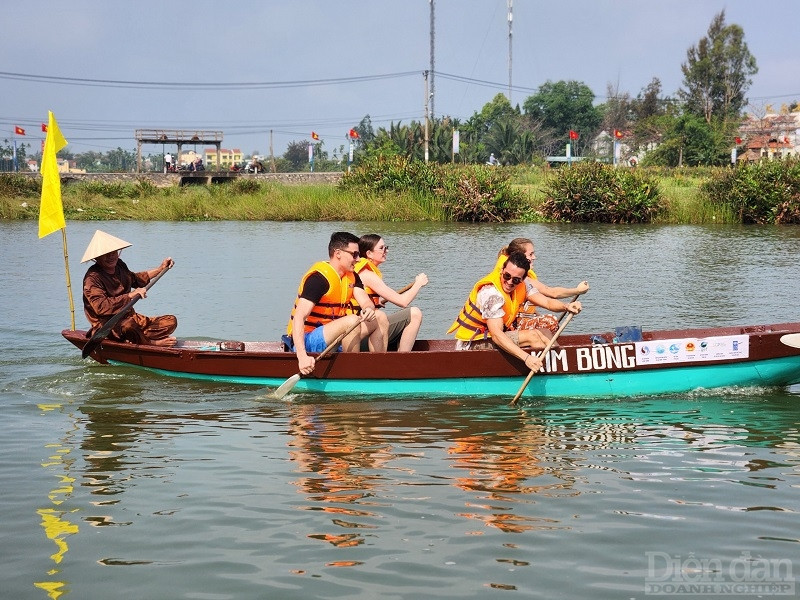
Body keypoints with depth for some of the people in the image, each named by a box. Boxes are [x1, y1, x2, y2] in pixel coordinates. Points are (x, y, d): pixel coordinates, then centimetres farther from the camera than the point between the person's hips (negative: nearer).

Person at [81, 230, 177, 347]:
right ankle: (151, 343, -14)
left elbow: (134, 279, 34)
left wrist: (160, 269, 31)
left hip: (131, 318, 9)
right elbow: (101, 307, -29)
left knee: (171, 321, -3)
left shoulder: (119, 265, 11)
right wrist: (131, 295, -27)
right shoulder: (93, 278, -16)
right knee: (128, 326, -43)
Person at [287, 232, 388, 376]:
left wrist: (368, 310, -30)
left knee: (380, 318, 4)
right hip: (308, 339, -9)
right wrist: (302, 356, -41)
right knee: (352, 321, -32)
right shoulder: (319, 277, -20)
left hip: (332, 336, 9)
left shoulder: (351, 276, 9)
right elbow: (299, 317, -29)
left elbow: (366, 302, -2)